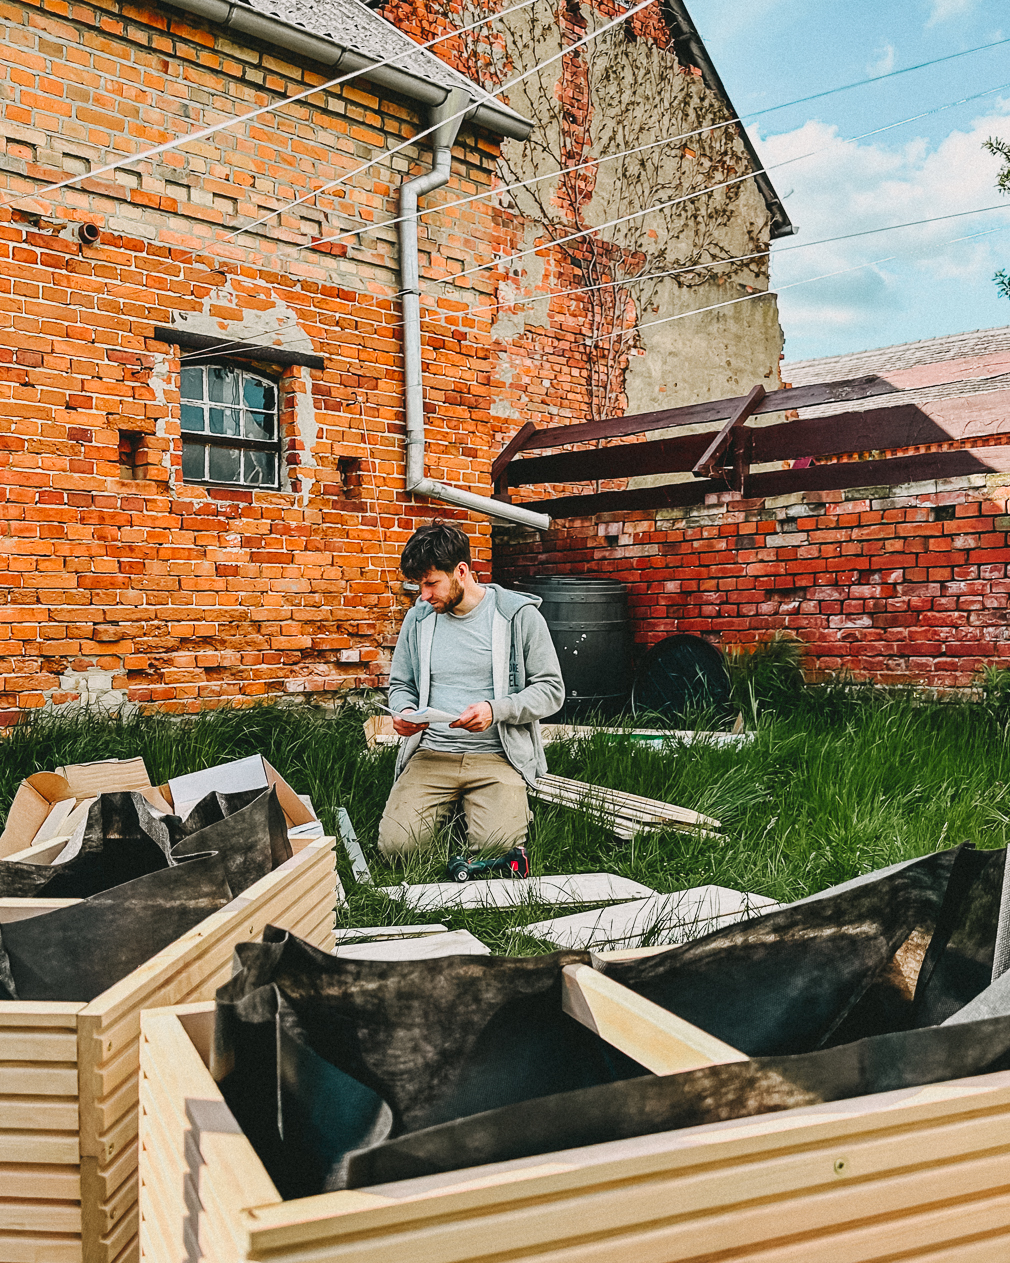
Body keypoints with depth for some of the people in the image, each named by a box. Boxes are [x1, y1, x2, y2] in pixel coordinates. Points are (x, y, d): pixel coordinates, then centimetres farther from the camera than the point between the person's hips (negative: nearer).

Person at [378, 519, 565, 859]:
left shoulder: (519, 615, -3)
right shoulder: (418, 618, 9)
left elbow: (552, 690, -1)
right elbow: (401, 684, 22)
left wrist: (496, 710, -17)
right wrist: (404, 713, -3)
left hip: (497, 754, -3)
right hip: (431, 753, 3)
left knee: (497, 844, -25)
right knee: (394, 843, -17)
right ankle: (445, 804, 15)